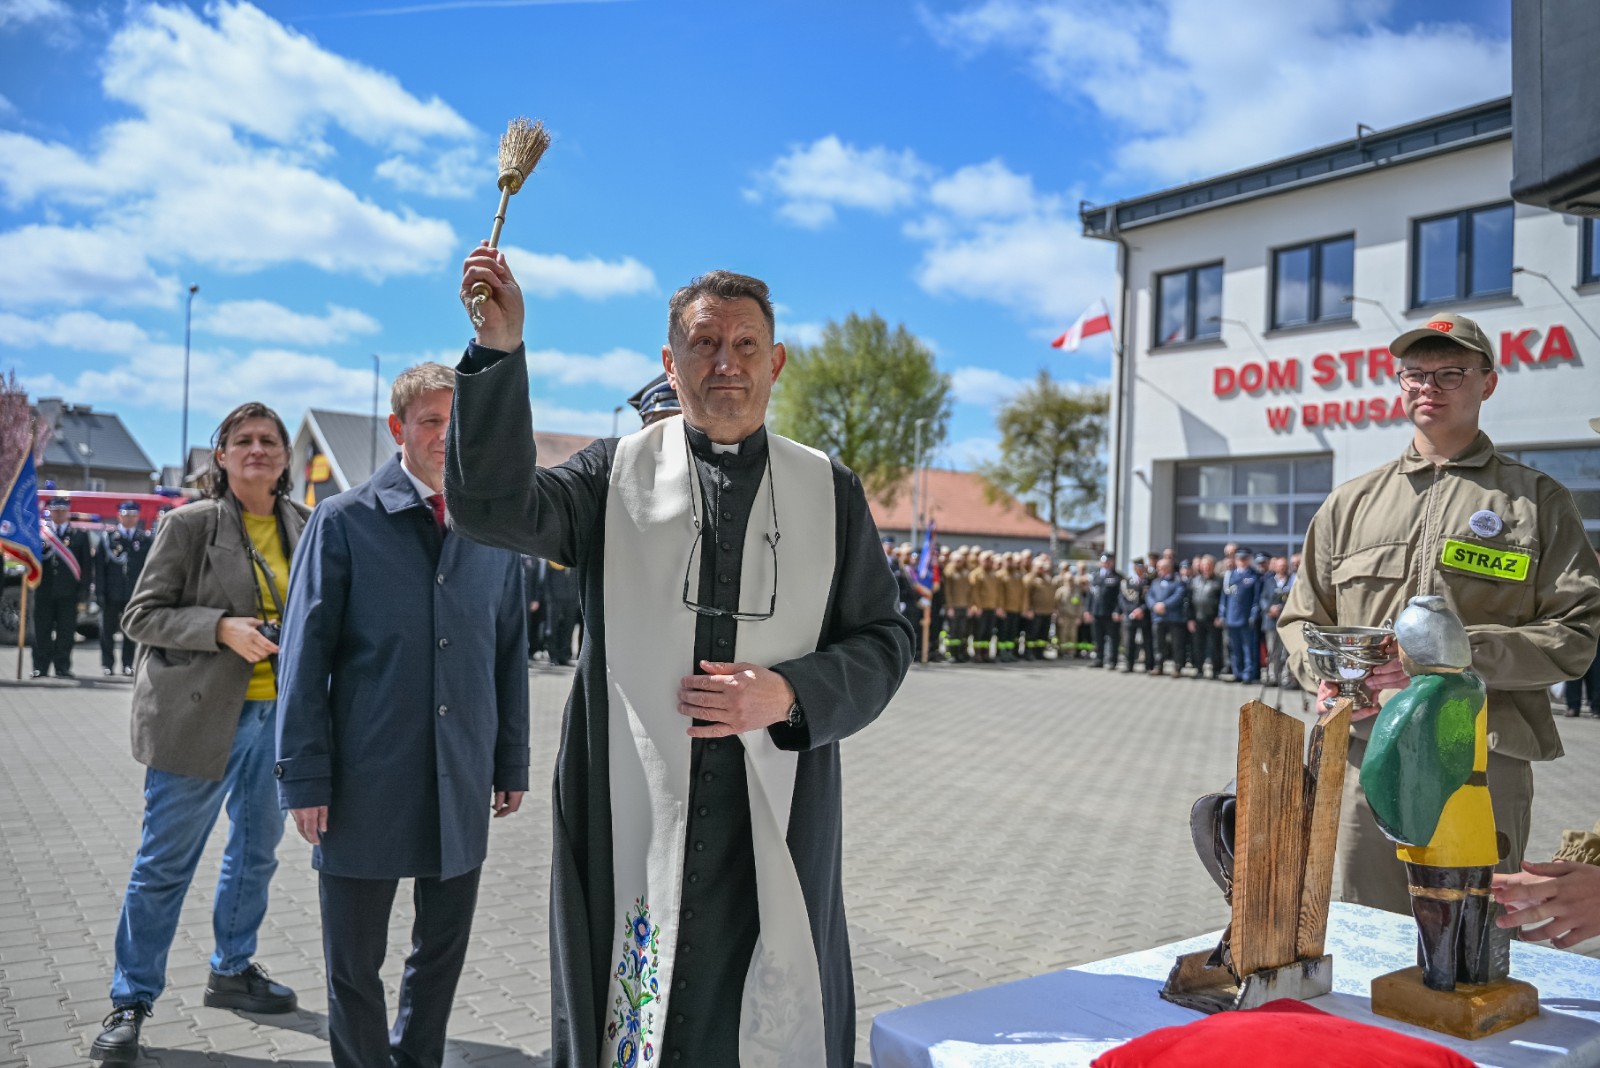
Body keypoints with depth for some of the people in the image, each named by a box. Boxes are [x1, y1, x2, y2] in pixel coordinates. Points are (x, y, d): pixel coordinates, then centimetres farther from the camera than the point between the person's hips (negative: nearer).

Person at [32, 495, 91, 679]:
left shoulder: (80, 535, 8)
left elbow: (87, 565, 5)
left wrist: (84, 588, -3)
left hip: (68, 593, -1)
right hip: (44, 590, 1)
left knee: (66, 631, 1)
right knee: (42, 631, 3)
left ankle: (63, 668, 7)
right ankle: (40, 667, 10)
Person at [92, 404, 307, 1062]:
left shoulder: (303, 526, 6)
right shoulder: (190, 524, -7)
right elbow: (141, 615, -8)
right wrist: (221, 628, -20)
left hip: (277, 712, 5)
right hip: (198, 716, -5)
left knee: (256, 851, 17)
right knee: (165, 862, 4)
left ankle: (233, 971, 35)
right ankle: (130, 1001, 20)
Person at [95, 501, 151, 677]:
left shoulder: (145, 539, 6)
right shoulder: (108, 537, 4)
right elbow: (100, 565, 1)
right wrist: (100, 590, -5)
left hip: (134, 594, 0)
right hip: (112, 593, 0)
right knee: (108, 630, 5)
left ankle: (128, 664, 12)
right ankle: (107, 664, 14)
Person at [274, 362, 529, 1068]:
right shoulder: (344, 521, -2)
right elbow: (305, 657, -4)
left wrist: (512, 763, 9)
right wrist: (304, 778, -8)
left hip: (461, 787, 3)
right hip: (366, 785, -3)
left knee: (443, 952, 16)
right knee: (354, 964, 9)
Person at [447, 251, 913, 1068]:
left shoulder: (829, 493, 7)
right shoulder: (615, 473, 5)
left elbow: (882, 642, 7)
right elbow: (493, 505, -10)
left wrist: (788, 696, -10)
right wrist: (499, 349, -18)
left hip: (776, 819, 1)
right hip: (633, 814, -1)